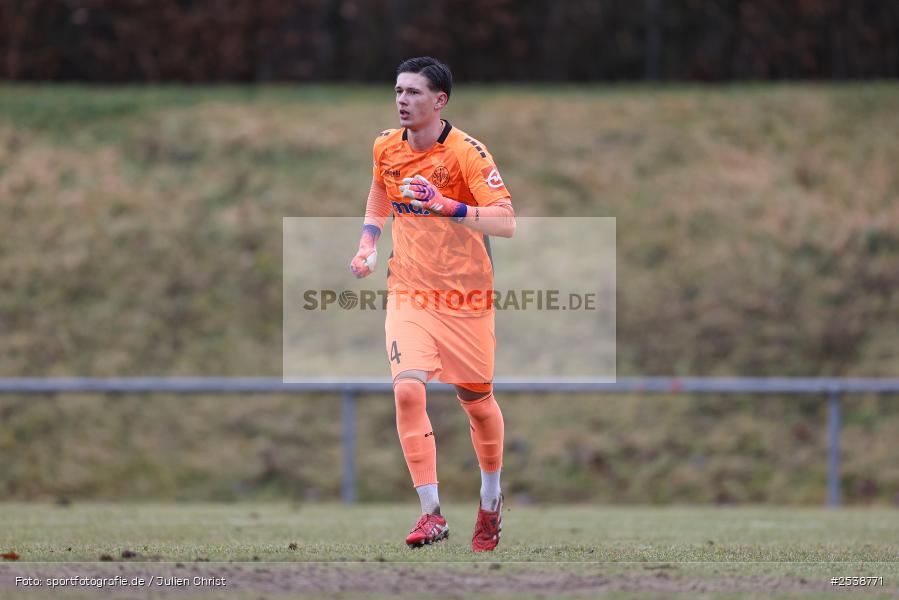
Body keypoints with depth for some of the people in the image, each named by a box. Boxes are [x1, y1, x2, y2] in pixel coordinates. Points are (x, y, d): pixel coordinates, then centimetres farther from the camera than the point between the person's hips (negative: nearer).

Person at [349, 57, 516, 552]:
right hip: (408, 292, 3)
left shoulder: (466, 153, -16)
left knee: (477, 400, 10)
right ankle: (432, 512, -14)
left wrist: (449, 207, -37)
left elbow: (507, 222, -24)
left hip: (466, 297, -3)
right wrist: (367, 245, 9)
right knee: (407, 389, -18)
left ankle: (491, 500, 36)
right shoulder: (386, 148, 0)